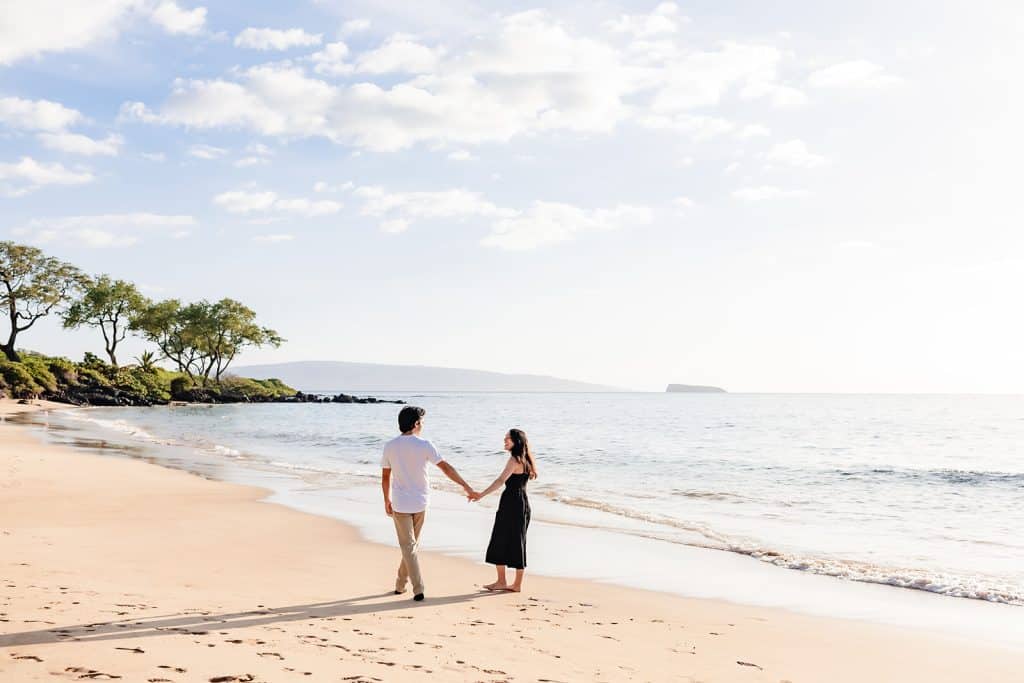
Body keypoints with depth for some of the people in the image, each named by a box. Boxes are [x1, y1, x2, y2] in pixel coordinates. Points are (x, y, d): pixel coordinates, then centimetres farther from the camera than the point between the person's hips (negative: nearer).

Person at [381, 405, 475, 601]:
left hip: (400, 504, 0)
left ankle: (418, 589, -6)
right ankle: (400, 585, 26)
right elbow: (446, 468, -10)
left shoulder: (390, 446, -5)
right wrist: (465, 486, -3)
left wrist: (387, 501, 15)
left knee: (408, 547, 3)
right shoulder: (424, 445, -10)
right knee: (412, 544, 17)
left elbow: (385, 478, 2)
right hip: (420, 503, 0)